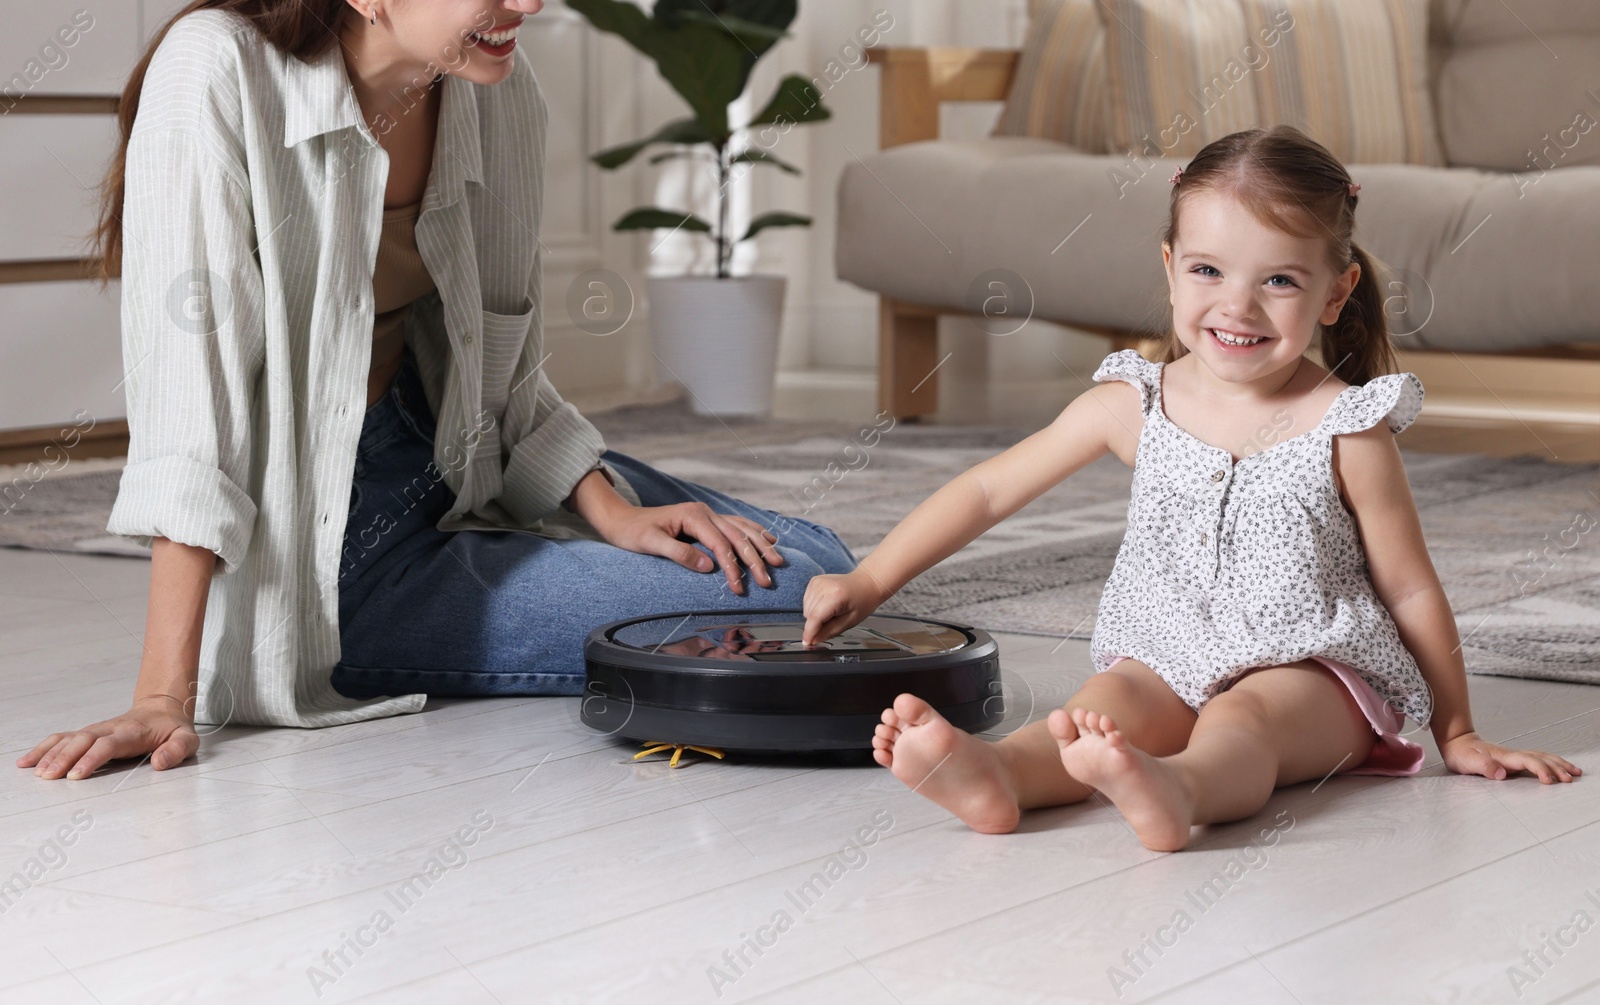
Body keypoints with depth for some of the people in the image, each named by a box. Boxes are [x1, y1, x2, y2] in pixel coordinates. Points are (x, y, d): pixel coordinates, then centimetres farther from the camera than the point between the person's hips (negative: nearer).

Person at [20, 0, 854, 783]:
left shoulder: (498, 90, -5)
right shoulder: (216, 73, -25)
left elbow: (505, 372, 6)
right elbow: (185, 372, -29)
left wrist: (610, 511, -10)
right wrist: (166, 696, -31)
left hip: (448, 455, 7)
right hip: (331, 545, -7)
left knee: (811, 568, 4)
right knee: (771, 610, -13)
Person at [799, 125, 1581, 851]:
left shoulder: (1346, 432, -6)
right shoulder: (1133, 404, 3)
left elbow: (1411, 591, 3)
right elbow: (990, 490, 10)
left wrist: (1457, 734, 9)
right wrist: (869, 582, 7)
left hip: (1309, 674, -3)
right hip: (1165, 661, 3)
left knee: (1238, 717, -35)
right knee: (1107, 700, -29)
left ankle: (1171, 788, -67)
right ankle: (994, 776, -58)